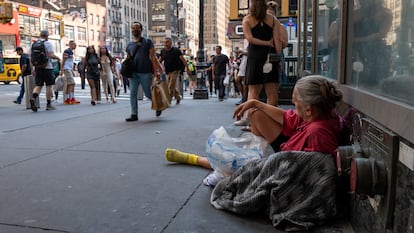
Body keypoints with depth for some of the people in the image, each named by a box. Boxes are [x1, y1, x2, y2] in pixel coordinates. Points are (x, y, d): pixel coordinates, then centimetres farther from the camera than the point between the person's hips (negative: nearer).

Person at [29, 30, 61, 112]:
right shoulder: (48, 43, -6)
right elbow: (51, 55, -17)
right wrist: (58, 57, 2)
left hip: (38, 68, 5)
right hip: (47, 67, -5)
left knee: (38, 85, 6)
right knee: (48, 86, 4)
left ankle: (33, 98, -21)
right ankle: (48, 104, 8)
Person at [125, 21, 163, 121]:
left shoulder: (148, 42, 2)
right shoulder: (129, 45, 14)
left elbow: (153, 57, -3)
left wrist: (156, 71, -11)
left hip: (145, 73, -4)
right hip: (133, 73, 4)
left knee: (148, 93, 4)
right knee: (133, 93, -2)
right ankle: (134, 114, 3)